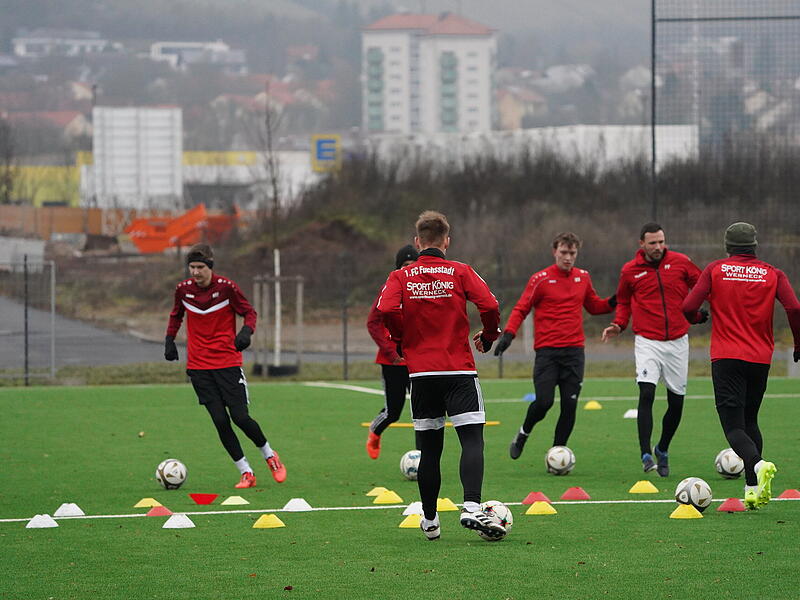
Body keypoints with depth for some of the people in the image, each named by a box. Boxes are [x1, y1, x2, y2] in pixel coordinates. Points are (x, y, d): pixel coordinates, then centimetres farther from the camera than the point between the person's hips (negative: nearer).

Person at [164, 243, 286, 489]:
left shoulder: (226, 287, -8)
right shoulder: (183, 289, 2)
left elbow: (249, 312, 0)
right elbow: (176, 315, 21)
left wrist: (246, 332, -20)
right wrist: (170, 340, 9)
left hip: (227, 362, -3)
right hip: (198, 365, 3)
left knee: (240, 417, -8)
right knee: (220, 421, -5)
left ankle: (270, 455, 19)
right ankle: (246, 473, 4)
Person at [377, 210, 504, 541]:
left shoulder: (401, 277, 4)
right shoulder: (460, 272, 1)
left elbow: (386, 310, -13)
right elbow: (489, 306, -10)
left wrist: (403, 339, 5)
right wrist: (487, 338, 8)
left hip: (420, 371, 2)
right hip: (459, 370, -2)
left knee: (429, 448, 11)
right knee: (472, 440, -7)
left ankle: (429, 520, 17)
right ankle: (471, 508, -26)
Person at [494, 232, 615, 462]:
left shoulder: (583, 277, 11)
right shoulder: (540, 279, -2)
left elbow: (594, 306, 24)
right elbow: (521, 309, -1)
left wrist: (614, 301, 5)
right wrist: (509, 333, -16)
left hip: (574, 351, 4)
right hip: (547, 351, -4)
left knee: (570, 404, -1)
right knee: (544, 401, -13)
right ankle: (523, 434, 16)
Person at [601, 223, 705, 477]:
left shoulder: (680, 263, 0)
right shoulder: (630, 271, 1)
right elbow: (623, 301, 15)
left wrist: (700, 313, -6)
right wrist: (619, 325, -1)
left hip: (678, 341, 2)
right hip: (647, 341, -2)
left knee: (676, 402, 7)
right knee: (646, 394, -20)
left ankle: (662, 450, 30)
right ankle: (646, 455, -21)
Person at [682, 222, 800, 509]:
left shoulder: (716, 270, 0)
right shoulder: (772, 274, 4)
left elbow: (688, 307, -5)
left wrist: (696, 318, 19)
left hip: (726, 359, -3)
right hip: (760, 359, 3)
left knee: (734, 425, -6)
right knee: (750, 421, 18)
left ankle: (757, 465, -35)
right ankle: (753, 489, 11)